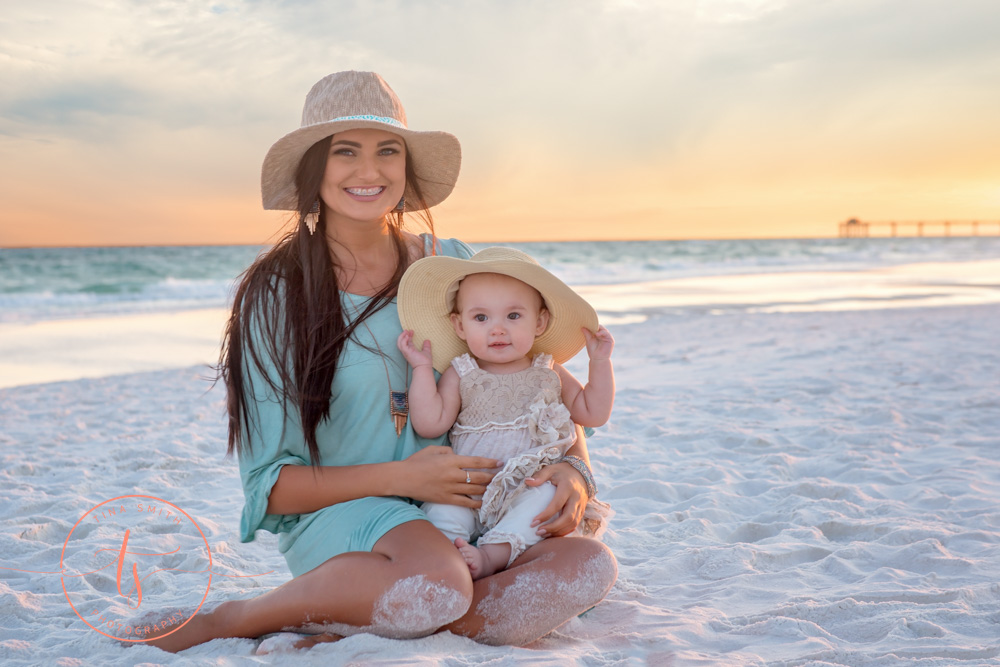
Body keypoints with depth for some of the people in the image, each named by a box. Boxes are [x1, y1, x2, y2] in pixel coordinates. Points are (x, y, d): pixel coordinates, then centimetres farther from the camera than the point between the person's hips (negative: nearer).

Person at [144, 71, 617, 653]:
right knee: (437, 582, -37)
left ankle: (342, 628, -14)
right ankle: (229, 619, -11)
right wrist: (400, 477, -17)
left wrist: (571, 469, -10)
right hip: (339, 513, -3)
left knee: (590, 566, -25)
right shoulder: (277, 294, -3)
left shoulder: (453, 267, 5)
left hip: (465, 523, 4)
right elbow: (271, 484, -4)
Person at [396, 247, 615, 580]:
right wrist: (422, 369, -6)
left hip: (531, 489, 0)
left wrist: (600, 362, 5)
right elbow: (430, 425, -4)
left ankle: (492, 555, -38)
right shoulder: (459, 375, 7)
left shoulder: (549, 375, 12)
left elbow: (594, 414, 13)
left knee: (548, 494, -31)